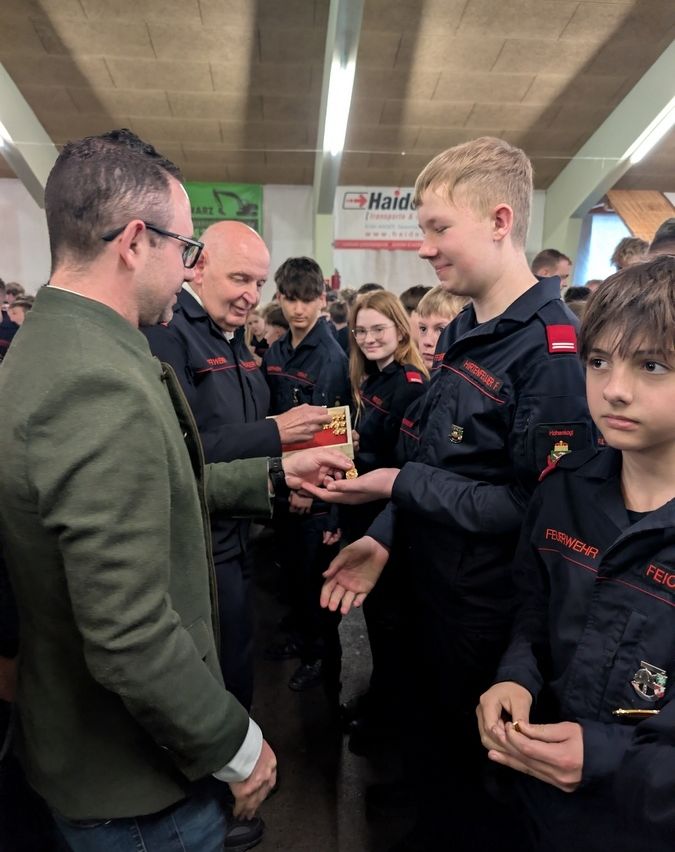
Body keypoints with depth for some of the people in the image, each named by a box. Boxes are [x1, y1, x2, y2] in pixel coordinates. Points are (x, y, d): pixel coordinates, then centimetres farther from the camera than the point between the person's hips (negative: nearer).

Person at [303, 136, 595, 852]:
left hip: (488, 611, -8)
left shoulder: (553, 349, -23)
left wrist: (399, 485, -20)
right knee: (428, 734, 28)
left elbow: (538, 506, -25)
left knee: (477, 776, 18)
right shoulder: (461, 334, 5)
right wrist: (384, 536, 4)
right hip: (429, 584, 8)